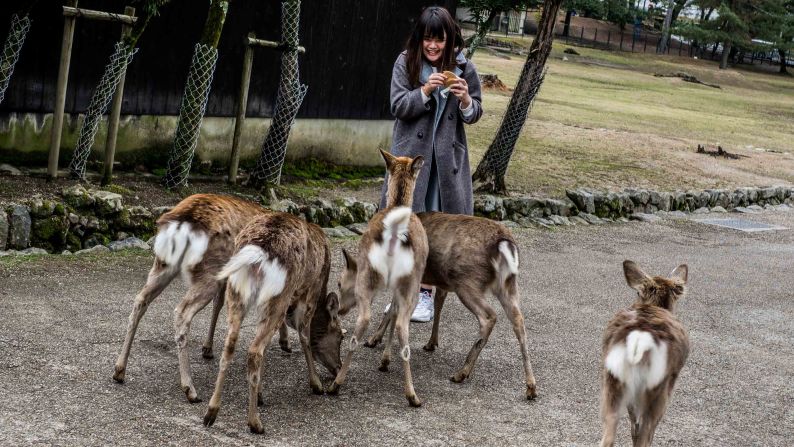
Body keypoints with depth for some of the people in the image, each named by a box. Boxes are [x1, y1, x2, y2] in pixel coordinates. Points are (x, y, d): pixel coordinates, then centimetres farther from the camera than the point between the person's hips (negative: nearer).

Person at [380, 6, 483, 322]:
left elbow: (474, 115, 5)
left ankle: (425, 293, 9)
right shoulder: (406, 62, -2)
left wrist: (465, 100, -18)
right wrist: (425, 91, -23)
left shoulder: (464, 68, -2)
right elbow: (398, 107, -6)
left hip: (447, 156, 0)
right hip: (411, 152, 0)